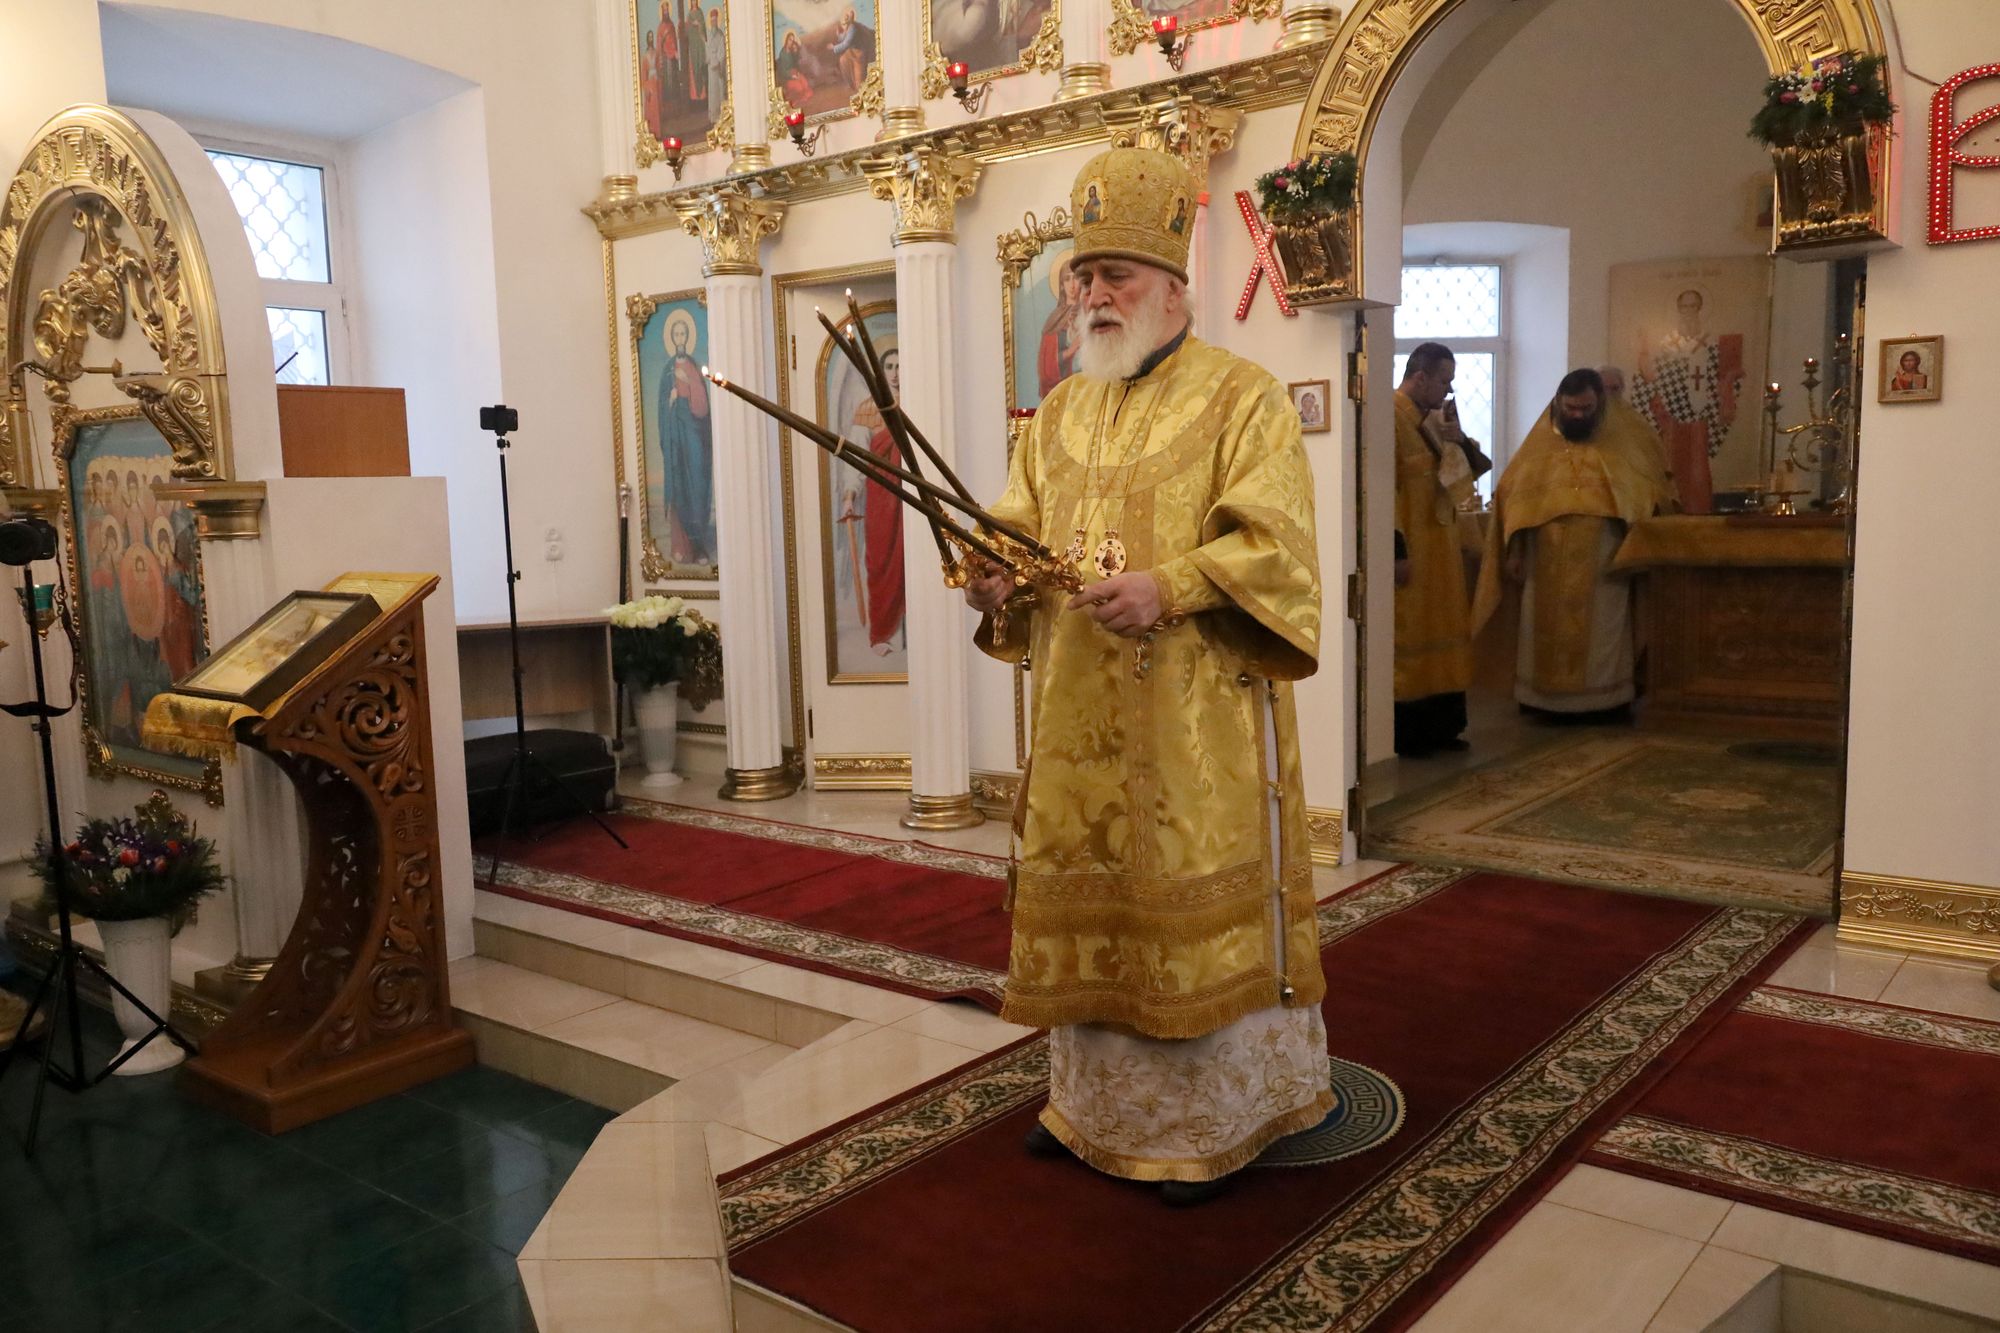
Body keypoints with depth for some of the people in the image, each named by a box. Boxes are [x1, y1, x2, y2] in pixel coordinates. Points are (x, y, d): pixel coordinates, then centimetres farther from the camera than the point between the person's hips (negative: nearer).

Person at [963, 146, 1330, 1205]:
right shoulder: (1061, 412, 15)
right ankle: (1094, 1100, 29)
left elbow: (1273, 545, -12)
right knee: (1084, 898, 12)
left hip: (1197, 722, -6)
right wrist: (999, 576, -9)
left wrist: (1168, 588, -25)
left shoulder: (1242, 399, -4)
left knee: (1198, 904, 0)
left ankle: (1213, 1124, 17)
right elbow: (1018, 525, 13)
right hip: (1080, 721, 6)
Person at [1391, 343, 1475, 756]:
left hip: (1436, 550, 10)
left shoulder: (1424, 421, 16)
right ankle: (1404, 734, 6)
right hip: (1409, 553, -10)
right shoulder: (1390, 418, -16)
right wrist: (1398, 551, -25)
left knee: (1437, 635, 13)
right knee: (1407, 637, -3)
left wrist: (1455, 453, 10)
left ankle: (1438, 727, 21)